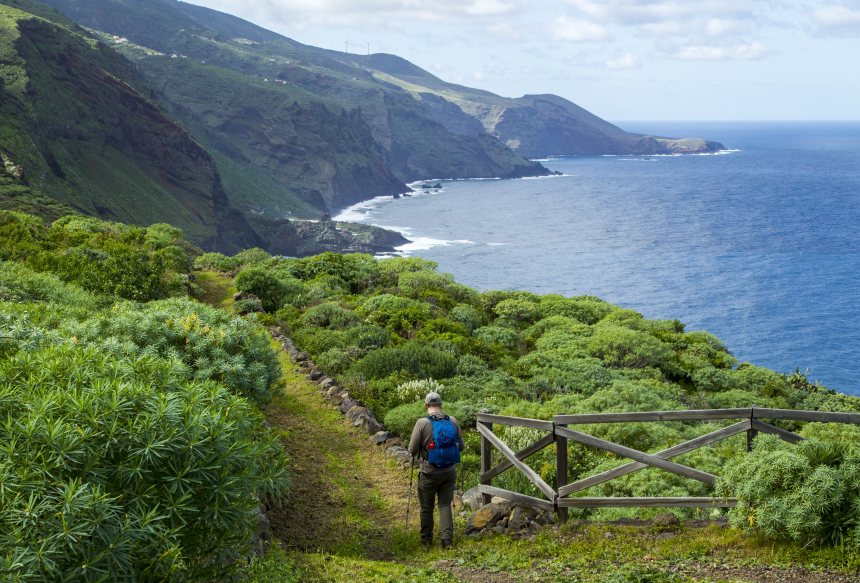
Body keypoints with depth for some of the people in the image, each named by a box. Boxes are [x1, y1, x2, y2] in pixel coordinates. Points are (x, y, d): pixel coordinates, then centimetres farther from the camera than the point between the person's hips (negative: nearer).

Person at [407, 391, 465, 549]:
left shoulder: (422, 423, -13)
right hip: (449, 471, 3)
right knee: (445, 505, 12)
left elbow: (412, 450, -9)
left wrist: (420, 452, 13)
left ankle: (426, 540, 23)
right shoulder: (452, 421, -4)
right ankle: (447, 539, 4)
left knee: (427, 507, 12)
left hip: (429, 472, -3)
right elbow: (461, 446, 5)